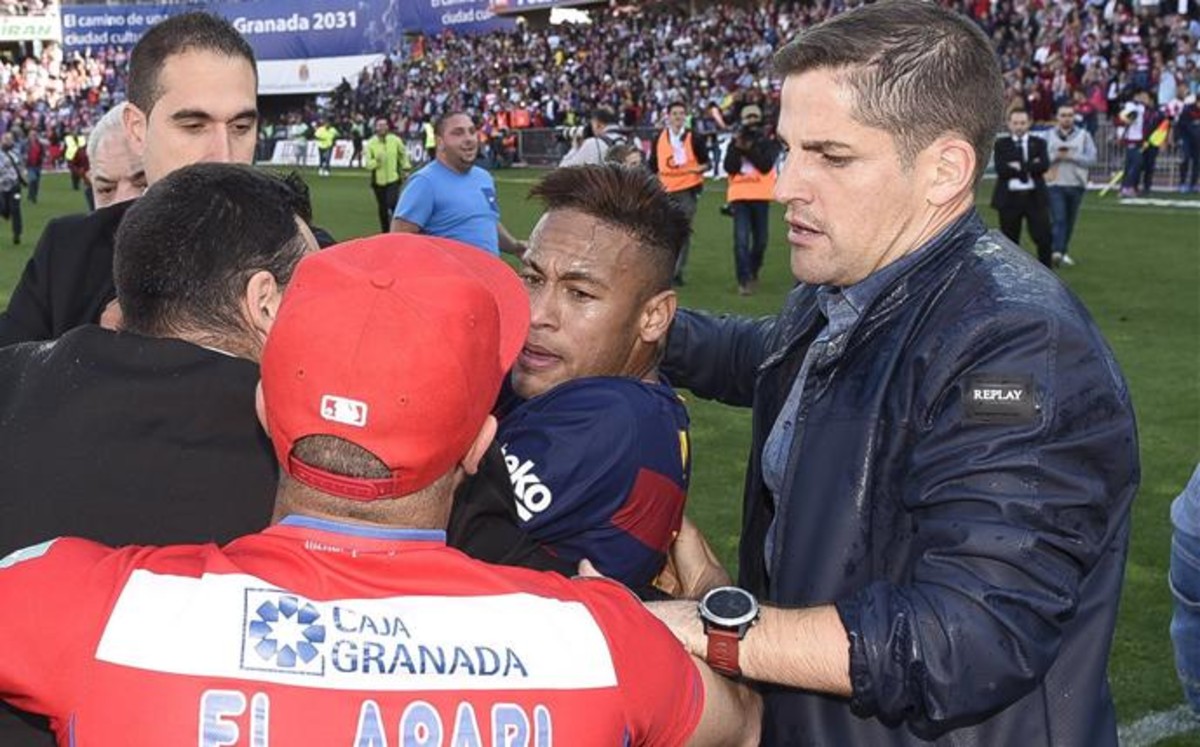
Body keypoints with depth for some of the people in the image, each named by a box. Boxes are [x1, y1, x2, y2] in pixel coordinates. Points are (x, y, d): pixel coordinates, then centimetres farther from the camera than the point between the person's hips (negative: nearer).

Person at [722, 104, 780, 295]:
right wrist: (737, 148, -12)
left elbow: (766, 165, -11)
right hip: (739, 196, 0)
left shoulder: (769, 142, 6)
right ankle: (743, 280, -10)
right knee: (741, 239, -11)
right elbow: (729, 168, -2)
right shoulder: (735, 141, 10)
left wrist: (749, 149, -15)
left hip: (761, 196, 0)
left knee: (760, 239, 7)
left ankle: (753, 274, 29)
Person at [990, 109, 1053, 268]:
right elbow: (1001, 169, -12)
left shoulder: (1039, 143, 10)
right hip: (1009, 198, -1)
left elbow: (1044, 165, -9)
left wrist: (1019, 167, -13)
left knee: (1044, 238, -3)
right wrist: (1030, 166, -11)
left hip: (1035, 197, 1)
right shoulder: (1000, 144, 6)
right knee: (1010, 241, 5)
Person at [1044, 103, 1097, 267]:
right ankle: (1056, 252, -22)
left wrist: (1070, 156, -15)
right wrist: (1055, 156, -16)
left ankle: (1063, 251, 21)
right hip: (1055, 184, -2)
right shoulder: (1049, 135, 6)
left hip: (1076, 184, 2)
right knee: (1058, 219, -13)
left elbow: (1091, 158, -5)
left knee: (1070, 221, 9)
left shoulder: (1083, 135, 5)